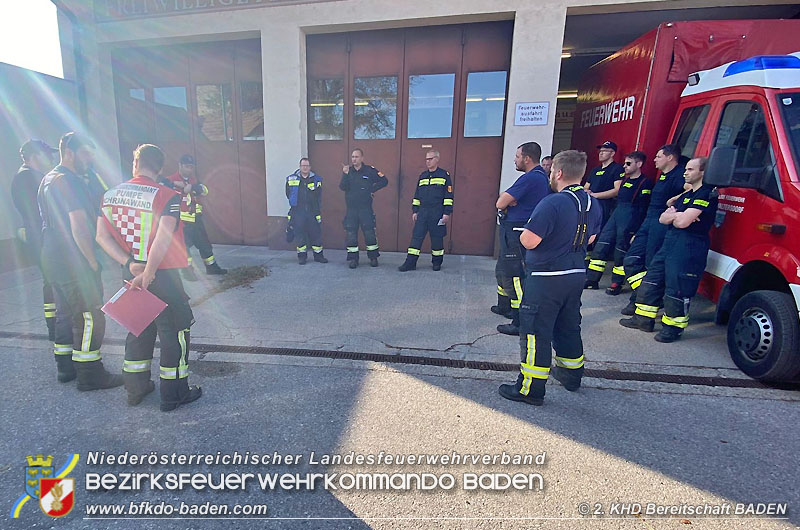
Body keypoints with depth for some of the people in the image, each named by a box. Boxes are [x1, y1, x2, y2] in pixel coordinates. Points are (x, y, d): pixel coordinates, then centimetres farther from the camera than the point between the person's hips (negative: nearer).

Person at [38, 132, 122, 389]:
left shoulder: (48, 180, 17)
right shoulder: (70, 182, -17)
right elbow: (80, 229, -24)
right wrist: (93, 262, -17)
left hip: (53, 261, 11)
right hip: (74, 264, -11)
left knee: (66, 314, 18)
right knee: (90, 318, -4)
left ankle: (66, 367, 29)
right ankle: (90, 374, 3)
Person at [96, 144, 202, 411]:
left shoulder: (111, 194, 5)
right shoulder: (168, 196, -14)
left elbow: (102, 235, -1)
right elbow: (163, 237, -26)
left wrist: (130, 264, -7)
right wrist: (148, 273, -22)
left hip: (131, 273, 6)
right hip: (162, 276, -6)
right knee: (174, 331, 6)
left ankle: (136, 388, 32)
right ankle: (173, 394, 14)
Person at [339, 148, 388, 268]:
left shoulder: (370, 170, 1)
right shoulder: (348, 171, 7)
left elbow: (384, 181, 5)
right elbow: (342, 187, -6)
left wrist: (372, 189, -1)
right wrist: (345, 174, -19)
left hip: (366, 209, -2)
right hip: (351, 210, 2)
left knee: (370, 233, -1)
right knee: (351, 235, 3)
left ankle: (373, 257, 14)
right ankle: (352, 259, 14)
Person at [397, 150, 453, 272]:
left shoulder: (444, 175, 0)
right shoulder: (422, 176, 14)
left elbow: (449, 195, -4)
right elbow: (417, 195, 18)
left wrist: (447, 213, -9)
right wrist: (415, 211, 11)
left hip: (437, 213, -4)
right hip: (422, 212, 4)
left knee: (437, 238, 4)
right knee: (416, 236, -1)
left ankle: (437, 262, 19)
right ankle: (410, 262, 2)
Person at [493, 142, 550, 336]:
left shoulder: (530, 178, -19)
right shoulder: (541, 176, 15)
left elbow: (500, 203, -18)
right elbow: (503, 203, 16)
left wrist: (506, 200, 2)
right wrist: (509, 201, -5)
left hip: (516, 233, -11)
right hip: (514, 232, 11)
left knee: (513, 275, -8)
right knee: (503, 269, 23)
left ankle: (520, 322, -4)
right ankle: (504, 306, 39)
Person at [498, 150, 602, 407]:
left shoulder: (552, 203, -21)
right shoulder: (594, 204, 6)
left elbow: (529, 241, -24)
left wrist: (525, 233, -3)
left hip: (546, 278, -8)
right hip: (577, 275, 8)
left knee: (535, 332, 0)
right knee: (568, 327, 23)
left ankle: (530, 389, 7)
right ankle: (571, 374, 41)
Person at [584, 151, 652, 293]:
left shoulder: (645, 183, -7)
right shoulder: (625, 179, 17)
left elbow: (642, 209, -12)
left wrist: (635, 230, -16)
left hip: (629, 220, -7)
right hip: (615, 215, 8)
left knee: (621, 252, -1)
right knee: (600, 246, 2)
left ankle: (617, 284, 12)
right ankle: (592, 280, 8)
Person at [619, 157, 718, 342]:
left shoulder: (706, 193, -10)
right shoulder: (687, 194, 20)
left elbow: (682, 222, -21)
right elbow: (662, 219, 12)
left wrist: (672, 215, 1)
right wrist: (676, 215, -9)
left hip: (688, 246, -10)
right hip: (670, 242, 10)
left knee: (677, 288, -4)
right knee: (652, 279, 12)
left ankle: (673, 327, 9)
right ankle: (644, 318, 21)